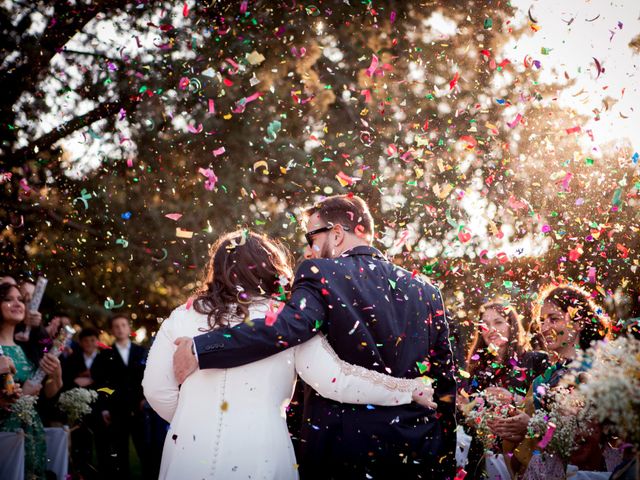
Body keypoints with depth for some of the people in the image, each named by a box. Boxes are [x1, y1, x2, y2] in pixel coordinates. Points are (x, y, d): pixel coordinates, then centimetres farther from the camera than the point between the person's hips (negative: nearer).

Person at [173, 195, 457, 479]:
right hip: (420, 454, 5)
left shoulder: (322, 274, -8)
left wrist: (200, 350, -22)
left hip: (341, 448, -4)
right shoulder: (425, 290, 6)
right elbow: (444, 382, 7)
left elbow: (287, 328, -26)